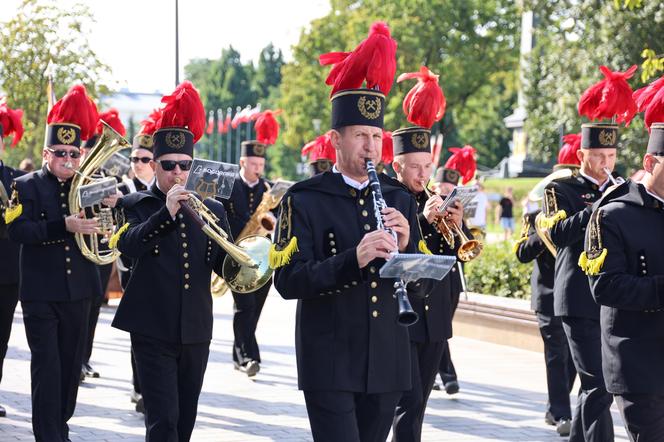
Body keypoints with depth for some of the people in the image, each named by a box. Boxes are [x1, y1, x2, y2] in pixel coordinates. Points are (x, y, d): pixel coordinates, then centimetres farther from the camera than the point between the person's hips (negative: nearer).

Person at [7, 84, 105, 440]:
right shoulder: (26, 186, -2)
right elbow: (17, 230, -16)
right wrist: (63, 226, -27)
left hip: (78, 290, 4)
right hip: (41, 291, -4)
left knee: (71, 364, 11)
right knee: (46, 365, -7)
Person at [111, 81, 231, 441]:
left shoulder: (212, 210, 11)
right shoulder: (134, 206, 1)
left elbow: (225, 265, 6)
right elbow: (128, 244, -19)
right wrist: (167, 212, -29)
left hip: (196, 330, 4)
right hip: (153, 329, -4)